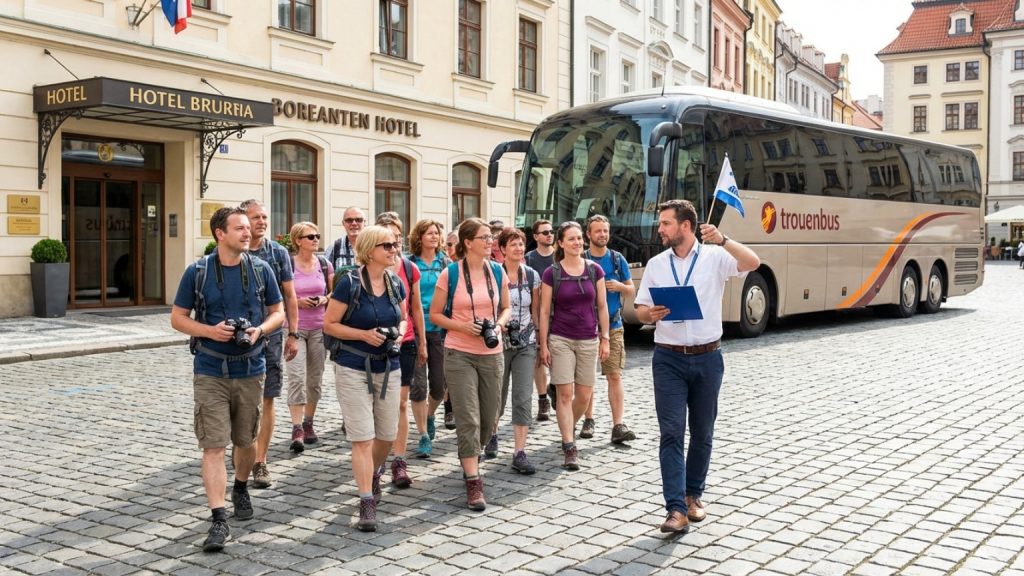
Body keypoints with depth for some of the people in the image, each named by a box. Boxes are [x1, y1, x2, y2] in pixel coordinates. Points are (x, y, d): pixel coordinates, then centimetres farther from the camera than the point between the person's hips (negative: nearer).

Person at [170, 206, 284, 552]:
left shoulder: (261, 270, 1)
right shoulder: (197, 272, -5)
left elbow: (278, 312, 9)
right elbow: (177, 318, 1)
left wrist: (260, 329, -13)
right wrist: (210, 331, -16)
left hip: (251, 369, 2)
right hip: (210, 371, -2)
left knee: (245, 440, 16)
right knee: (213, 445, -7)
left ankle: (241, 489, 43)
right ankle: (218, 518, -6)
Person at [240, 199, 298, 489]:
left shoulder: (279, 253, 4)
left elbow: (290, 297, 8)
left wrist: (292, 334, 3)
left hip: (271, 335, 1)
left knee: (266, 400, 2)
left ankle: (260, 461, 9)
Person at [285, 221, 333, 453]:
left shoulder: (325, 264, 6)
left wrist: (325, 299, -5)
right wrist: (297, 301, -14)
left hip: (319, 327, 4)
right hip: (295, 327, -4)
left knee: (315, 379, 10)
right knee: (297, 377, -13)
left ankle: (308, 423, 24)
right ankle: (297, 428, -13)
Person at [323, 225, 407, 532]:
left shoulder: (396, 284, 5)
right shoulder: (350, 283, -12)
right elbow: (329, 324, -8)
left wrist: (398, 333, -3)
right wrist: (364, 334, -19)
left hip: (387, 367, 5)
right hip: (354, 368, -5)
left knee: (388, 434, 12)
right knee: (362, 437, -6)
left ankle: (373, 472, 43)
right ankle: (367, 502, 1)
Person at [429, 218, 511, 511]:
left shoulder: (498, 271, 4)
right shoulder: (450, 273, -7)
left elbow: (505, 308, 15)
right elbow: (435, 315, -1)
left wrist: (499, 325, -6)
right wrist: (463, 326, -16)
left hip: (492, 354, 4)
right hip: (459, 354, -4)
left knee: (488, 419, 12)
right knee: (468, 419, -7)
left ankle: (469, 456, 40)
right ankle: (473, 482, -1)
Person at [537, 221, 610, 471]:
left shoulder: (594, 270, 2)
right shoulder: (552, 273, -3)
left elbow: (602, 307, 7)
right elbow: (544, 311, -1)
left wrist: (604, 338, 4)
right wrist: (543, 345, -4)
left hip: (588, 340, 2)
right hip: (560, 340, -2)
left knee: (584, 396, 7)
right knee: (565, 394, -5)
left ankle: (569, 428, 35)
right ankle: (569, 448, -1)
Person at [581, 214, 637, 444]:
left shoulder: (618, 259, 7)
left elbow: (631, 290, 13)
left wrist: (620, 286, -8)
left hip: (613, 325, 1)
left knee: (615, 376, -7)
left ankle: (618, 426, -9)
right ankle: (588, 420, 22)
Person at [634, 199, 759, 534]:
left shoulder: (715, 257, -2)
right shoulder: (656, 264, 7)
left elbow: (753, 263, -19)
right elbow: (640, 310, 9)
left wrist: (723, 241, -32)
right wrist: (650, 314, -14)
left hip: (707, 358, -1)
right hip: (669, 359, 1)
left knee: (702, 433, 11)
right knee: (671, 433, -7)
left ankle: (693, 495, 29)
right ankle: (676, 509, -9)